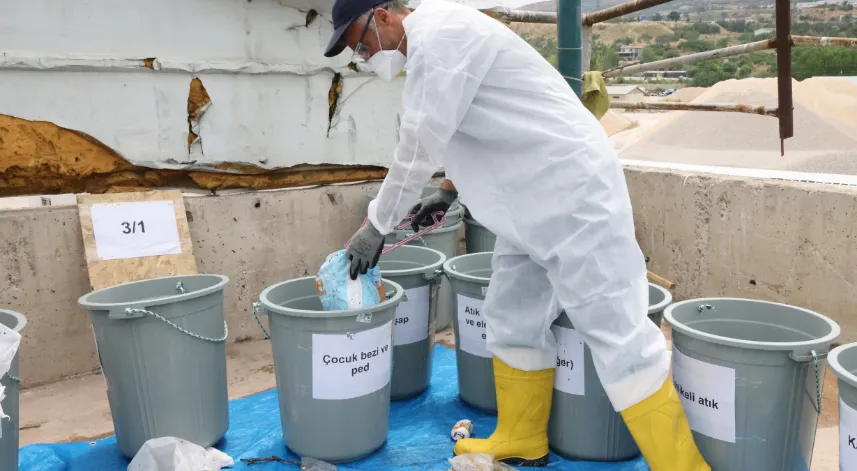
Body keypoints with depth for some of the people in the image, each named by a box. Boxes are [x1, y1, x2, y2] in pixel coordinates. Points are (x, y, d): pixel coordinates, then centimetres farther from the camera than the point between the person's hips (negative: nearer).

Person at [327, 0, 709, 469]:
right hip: (531, 203, 10)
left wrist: (376, 223, -8)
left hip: (571, 194, -10)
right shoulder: (431, 45, 17)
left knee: (615, 331, -8)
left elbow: (419, 144, -17)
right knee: (512, 321, 14)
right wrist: (449, 189, 25)